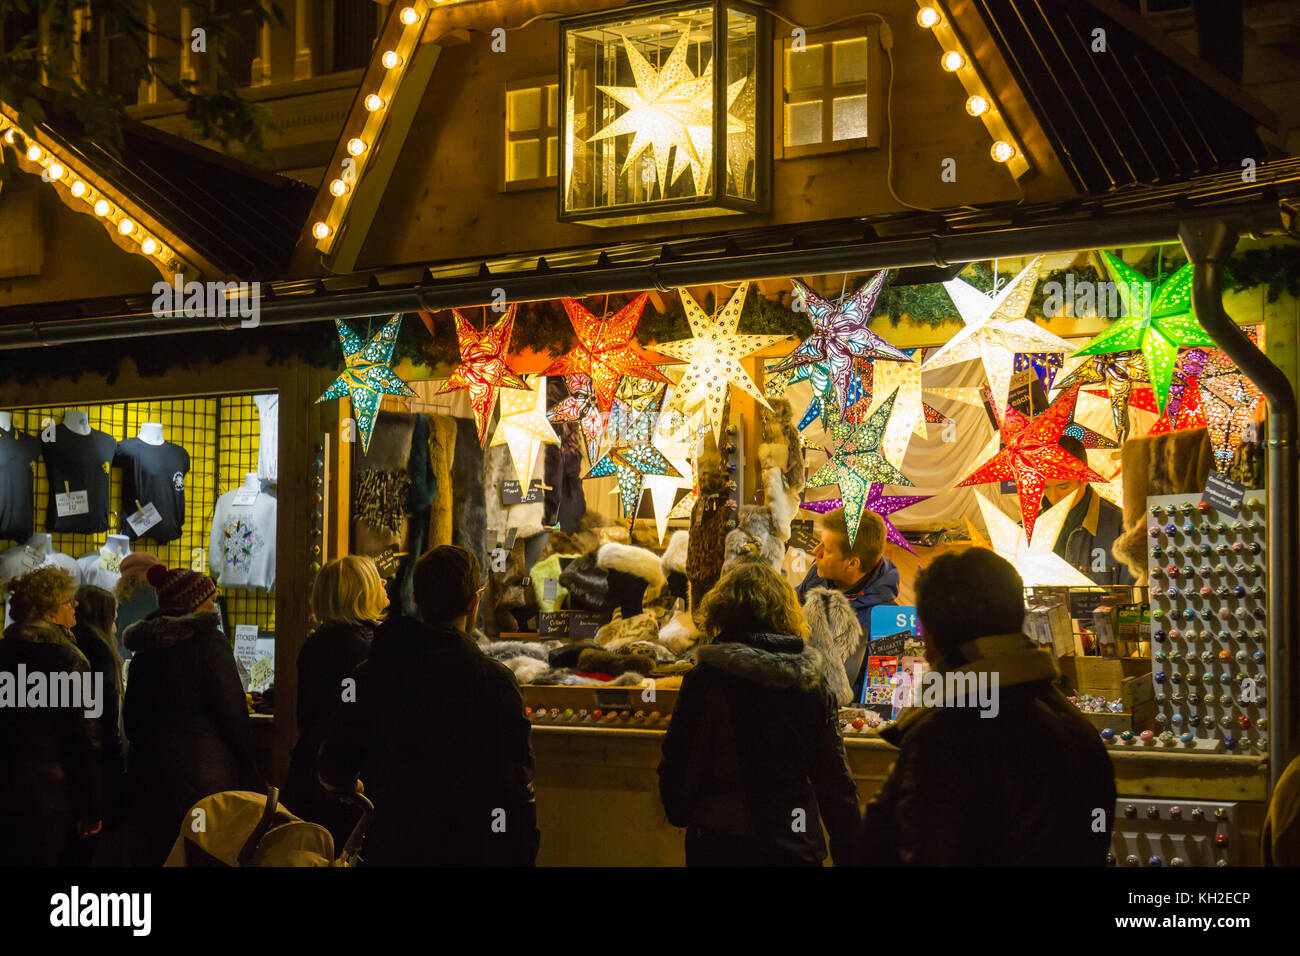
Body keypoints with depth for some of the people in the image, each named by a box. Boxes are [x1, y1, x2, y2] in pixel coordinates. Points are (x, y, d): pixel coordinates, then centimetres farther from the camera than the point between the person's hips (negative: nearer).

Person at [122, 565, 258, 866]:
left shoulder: (146, 649, 12)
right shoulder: (208, 641, -8)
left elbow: (131, 718, 17)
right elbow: (233, 714, -10)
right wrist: (250, 773, -2)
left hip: (148, 775, 6)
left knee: (152, 857, 8)